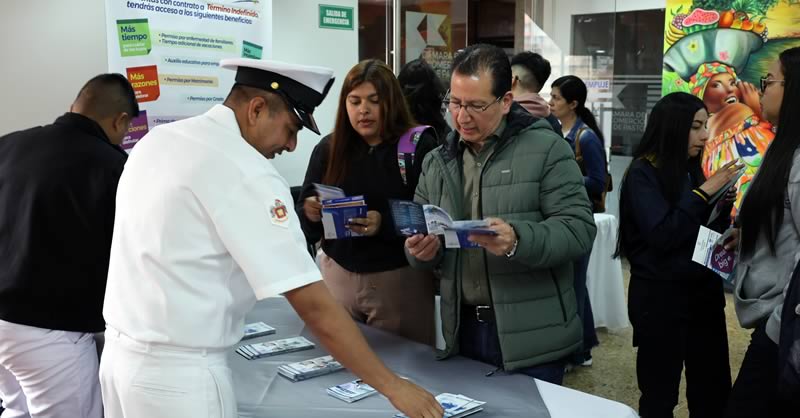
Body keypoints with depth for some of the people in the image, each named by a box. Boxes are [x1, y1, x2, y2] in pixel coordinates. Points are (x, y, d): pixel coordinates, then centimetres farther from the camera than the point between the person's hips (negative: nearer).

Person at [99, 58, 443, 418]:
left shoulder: (158, 139, 6)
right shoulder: (244, 174, -19)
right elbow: (313, 305, -21)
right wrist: (391, 386, -15)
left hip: (120, 354, 8)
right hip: (177, 373, -8)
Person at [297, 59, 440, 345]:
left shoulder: (420, 147, -7)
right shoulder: (328, 149, 3)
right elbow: (305, 229, 5)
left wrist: (385, 224, -26)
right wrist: (310, 214, -18)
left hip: (400, 280, -3)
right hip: (337, 275, 3)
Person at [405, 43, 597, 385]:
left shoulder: (546, 148, -6)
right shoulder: (436, 162, 9)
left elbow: (579, 227, -12)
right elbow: (419, 239, 14)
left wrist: (518, 240, -29)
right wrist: (421, 251, -10)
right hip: (462, 329, 5)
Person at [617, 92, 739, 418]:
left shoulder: (691, 170, 8)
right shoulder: (643, 173, -10)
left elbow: (707, 232, 14)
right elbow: (661, 236, -20)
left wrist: (722, 206, -4)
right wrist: (703, 193, -18)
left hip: (703, 292, 6)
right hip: (660, 296, -6)